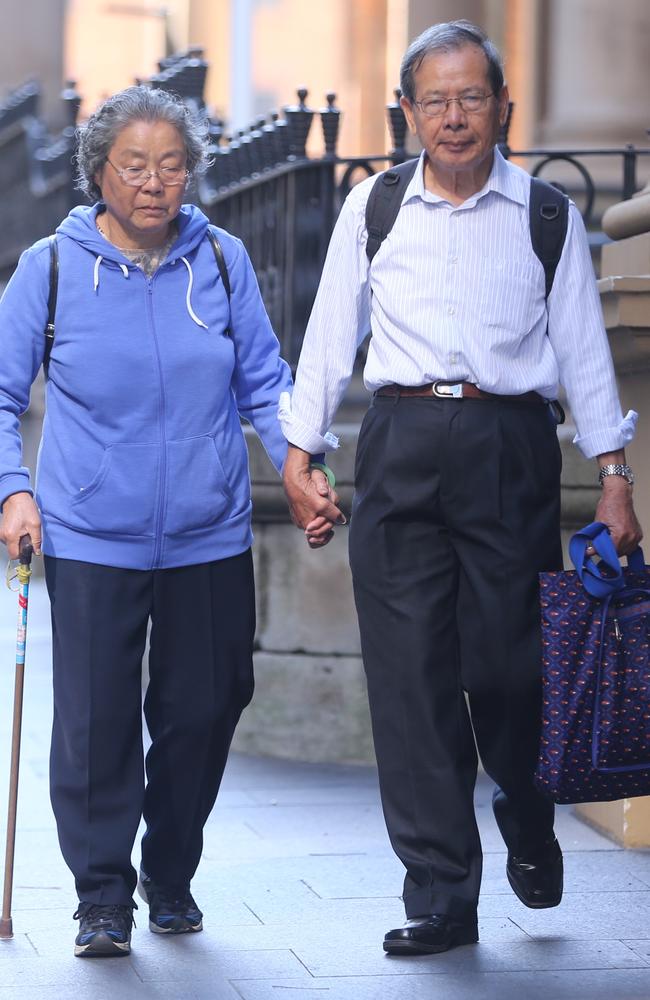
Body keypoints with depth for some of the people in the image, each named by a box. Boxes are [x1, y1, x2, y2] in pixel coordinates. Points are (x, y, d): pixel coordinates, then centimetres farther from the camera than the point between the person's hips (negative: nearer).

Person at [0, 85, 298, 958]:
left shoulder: (223, 261, 4)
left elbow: (263, 381, 12)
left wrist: (298, 459, -4)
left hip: (210, 540, 2)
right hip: (92, 541, -2)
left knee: (202, 713, 9)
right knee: (95, 724, -3)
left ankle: (172, 877, 30)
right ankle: (103, 896, 13)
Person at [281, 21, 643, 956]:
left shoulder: (546, 213, 6)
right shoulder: (373, 209, 9)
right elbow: (329, 335, 14)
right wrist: (300, 454, 11)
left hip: (511, 443, -1)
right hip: (401, 448, 1)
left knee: (511, 659, -2)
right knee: (411, 671, -2)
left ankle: (530, 832, 30)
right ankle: (440, 896, 5)